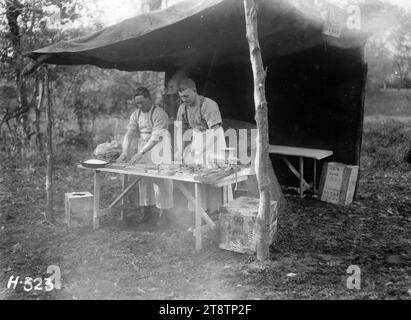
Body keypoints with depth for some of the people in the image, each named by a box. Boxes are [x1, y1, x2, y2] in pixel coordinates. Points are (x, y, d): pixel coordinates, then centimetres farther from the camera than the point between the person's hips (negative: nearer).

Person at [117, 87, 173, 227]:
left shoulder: (159, 114, -15)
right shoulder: (136, 114, 7)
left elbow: (156, 137, -23)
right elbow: (129, 133, 1)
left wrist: (141, 153, -30)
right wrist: (125, 151, -14)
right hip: (142, 148, 6)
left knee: (160, 181, -6)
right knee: (143, 180, 7)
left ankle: (164, 213, 1)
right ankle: (148, 211, 17)